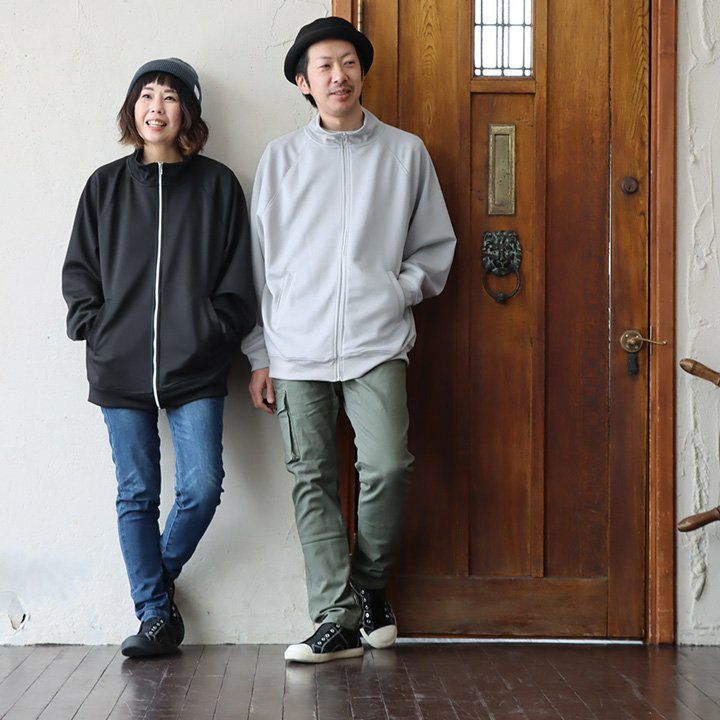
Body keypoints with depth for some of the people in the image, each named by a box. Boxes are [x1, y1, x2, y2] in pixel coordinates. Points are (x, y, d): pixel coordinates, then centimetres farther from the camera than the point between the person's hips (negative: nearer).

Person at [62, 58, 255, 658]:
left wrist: (214, 332, -6)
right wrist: (94, 327, -2)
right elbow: (78, 270, 13)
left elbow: (237, 278, 5)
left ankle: (158, 578, 19)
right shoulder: (106, 185, 11)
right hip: (120, 371, 1)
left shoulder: (217, 185, 6)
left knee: (203, 487, -8)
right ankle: (156, 614, 13)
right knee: (137, 497, 3)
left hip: (197, 369, -1)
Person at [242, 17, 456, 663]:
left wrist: (399, 290, -2)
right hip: (297, 349, 1)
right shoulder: (281, 159, 10)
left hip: (376, 344, -1)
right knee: (313, 481, -1)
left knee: (387, 466, -14)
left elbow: (435, 245, 16)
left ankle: (369, 580, 13)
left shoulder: (406, 153, 9)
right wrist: (259, 355, 8)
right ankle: (339, 620, 4)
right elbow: (259, 262, 12)